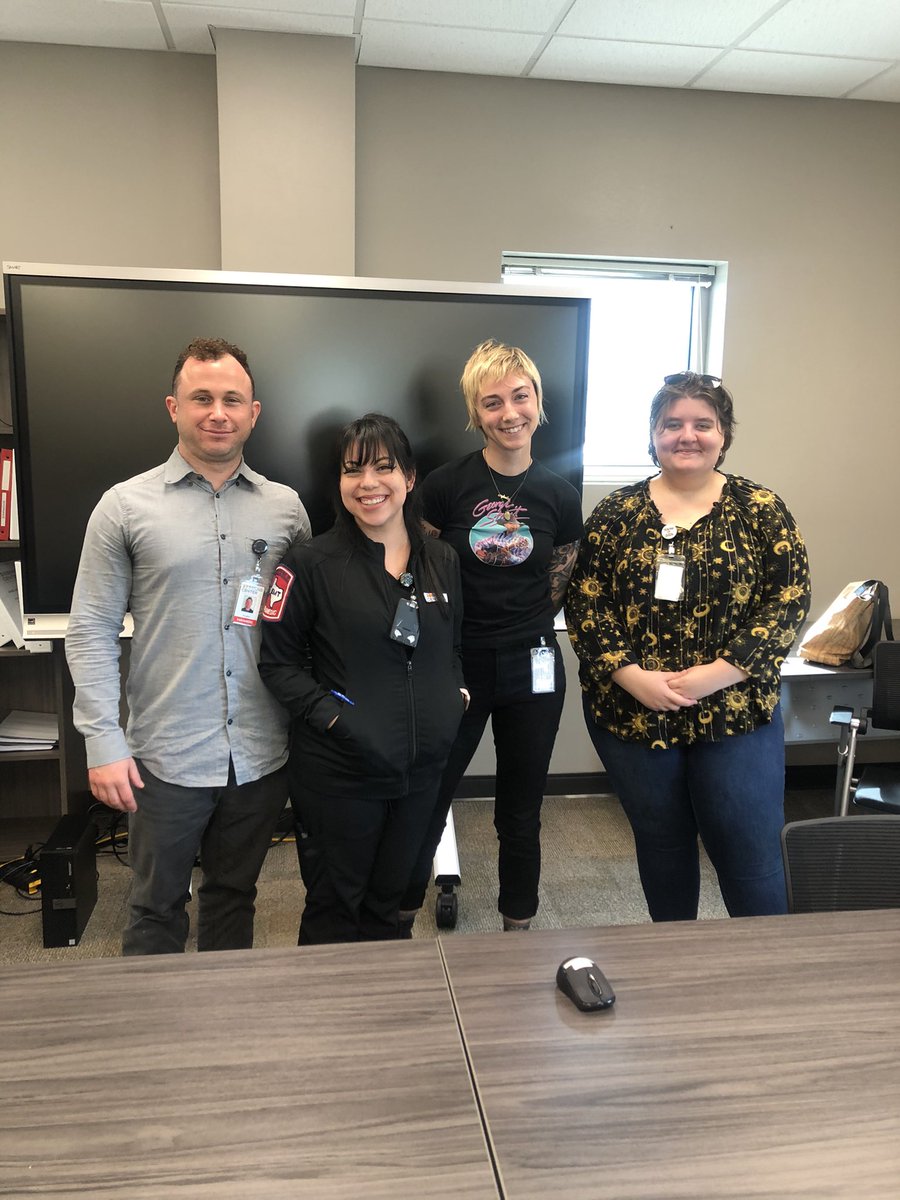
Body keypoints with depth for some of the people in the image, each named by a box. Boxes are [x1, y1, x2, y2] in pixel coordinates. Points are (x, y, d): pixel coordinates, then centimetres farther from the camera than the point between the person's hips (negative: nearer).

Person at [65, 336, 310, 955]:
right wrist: (104, 743, -9)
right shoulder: (126, 506, -4)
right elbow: (91, 633, -4)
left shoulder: (285, 507, 4)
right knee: (158, 906, 14)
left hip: (262, 757, 2)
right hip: (166, 758, -2)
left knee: (234, 897, 20)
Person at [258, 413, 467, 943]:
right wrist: (327, 713, -19)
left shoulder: (443, 562, 5)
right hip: (339, 773, -4)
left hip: (421, 768, 5)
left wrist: (457, 693, -1)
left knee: (389, 902, 22)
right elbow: (278, 661, -7)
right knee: (334, 908, 13)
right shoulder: (312, 565, -10)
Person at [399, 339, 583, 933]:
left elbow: (555, 586, 10)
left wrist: (518, 629, 5)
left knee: (522, 811, 15)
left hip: (531, 669, 2)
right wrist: (460, 631, -2)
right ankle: (399, 921, 31)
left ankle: (518, 929, 35)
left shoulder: (560, 497, -1)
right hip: (456, 665, -1)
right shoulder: (446, 485, -8)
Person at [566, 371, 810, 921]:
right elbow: (584, 602, -2)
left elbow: (789, 600, -6)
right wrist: (631, 676, -14)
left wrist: (721, 673, -16)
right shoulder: (617, 512, 2)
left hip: (736, 712, -1)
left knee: (751, 851, 3)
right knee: (661, 844, 16)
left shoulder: (761, 509, 0)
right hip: (631, 710, 2)